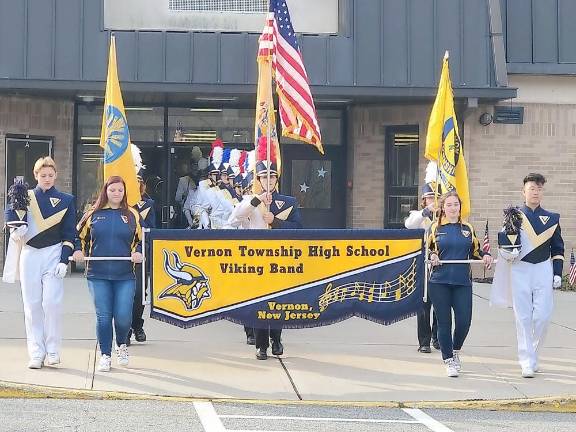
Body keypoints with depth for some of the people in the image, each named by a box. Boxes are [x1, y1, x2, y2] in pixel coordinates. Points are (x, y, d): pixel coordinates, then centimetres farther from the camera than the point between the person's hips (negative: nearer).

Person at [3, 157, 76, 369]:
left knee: (51, 302, -11)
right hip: (30, 254, 1)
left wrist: (64, 260, -6)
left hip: (53, 255, -1)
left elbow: (69, 234, 4)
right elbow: (11, 211, -9)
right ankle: (36, 354, 5)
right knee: (32, 305, 1)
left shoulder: (66, 200, 7)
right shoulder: (26, 196, 9)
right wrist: (16, 227, -29)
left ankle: (53, 350, 1)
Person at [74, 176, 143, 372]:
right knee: (103, 316, 0)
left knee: (123, 316, -4)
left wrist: (138, 253, -5)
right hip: (98, 275, 0)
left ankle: (121, 345, 26)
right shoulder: (93, 214, 8)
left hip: (125, 276, 0)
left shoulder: (132, 215, 8)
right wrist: (78, 251, -2)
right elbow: (81, 236, 16)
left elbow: (141, 239, 14)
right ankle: (105, 355, 11)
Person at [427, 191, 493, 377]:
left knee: (464, 321, -5)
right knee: (444, 322, 0)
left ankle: (456, 350, 25)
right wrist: (431, 257, -11)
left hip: (463, 282, 2)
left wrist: (485, 256, -1)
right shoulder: (435, 228, 6)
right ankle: (449, 361, 12)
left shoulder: (467, 228, 12)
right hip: (439, 283, -1)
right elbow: (425, 251, 9)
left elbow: (475, 252, 19)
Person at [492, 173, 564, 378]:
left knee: (542, 316, -4)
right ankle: (527, 362, 0)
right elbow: (503, 240, 5)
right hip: (520, 270, -1)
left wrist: (557, 273, 5)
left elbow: (558, 249, 12)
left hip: (543, 271, 1)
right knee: (523, 317, -3)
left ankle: (532, 355, 17)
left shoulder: (551, 219, 10)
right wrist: (507, 252, -16)